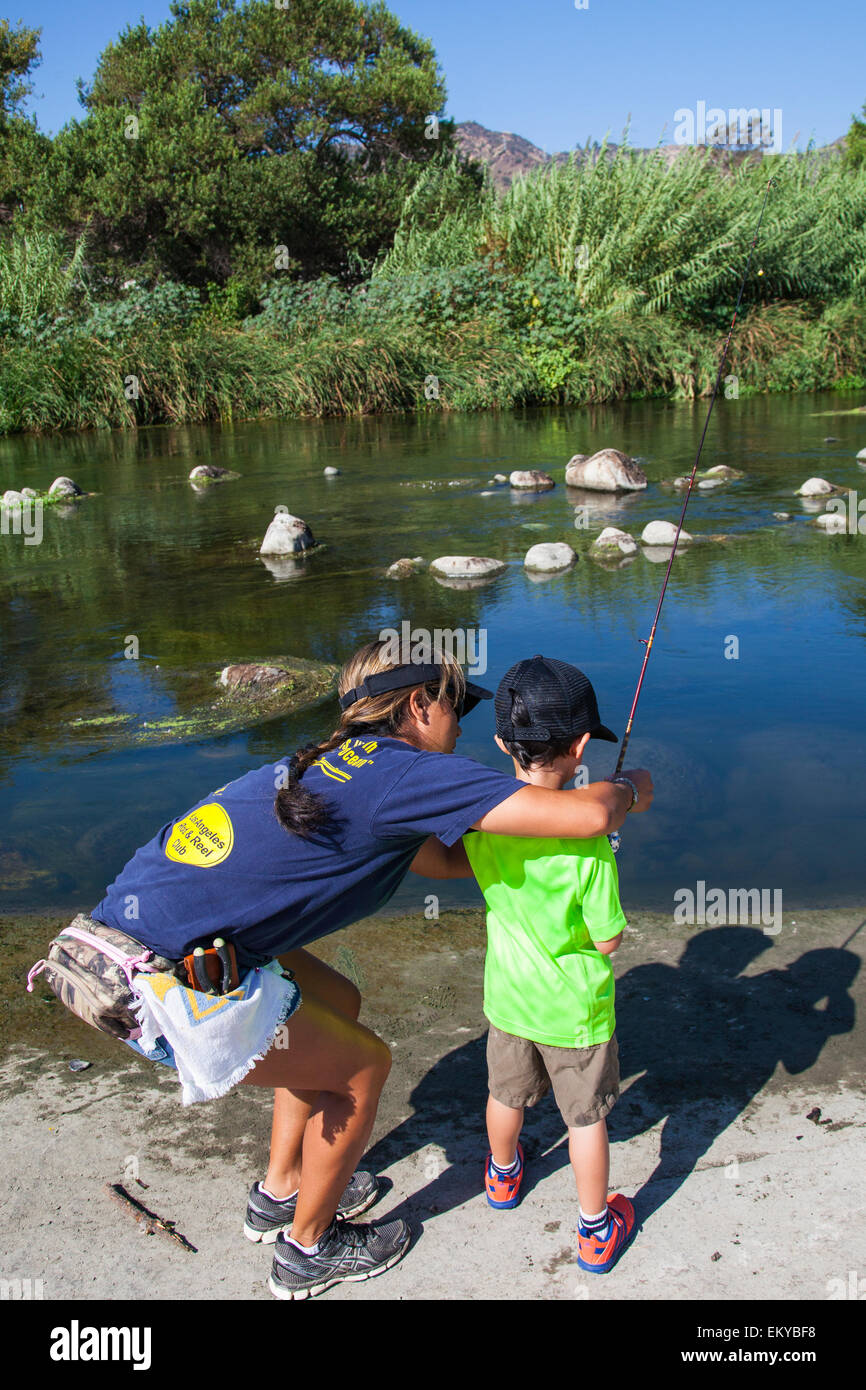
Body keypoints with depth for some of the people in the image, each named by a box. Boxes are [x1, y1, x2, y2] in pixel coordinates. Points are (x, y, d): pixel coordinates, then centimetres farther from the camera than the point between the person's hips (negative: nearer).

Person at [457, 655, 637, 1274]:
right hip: (574, 1008, -4)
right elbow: (608, 940, -19)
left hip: (508, 995, 4)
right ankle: (596, 1230, 34)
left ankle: (504, 1175, 55)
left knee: (508, 1094, 28)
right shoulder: (587, 842, -30)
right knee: (586, 1117, 17)